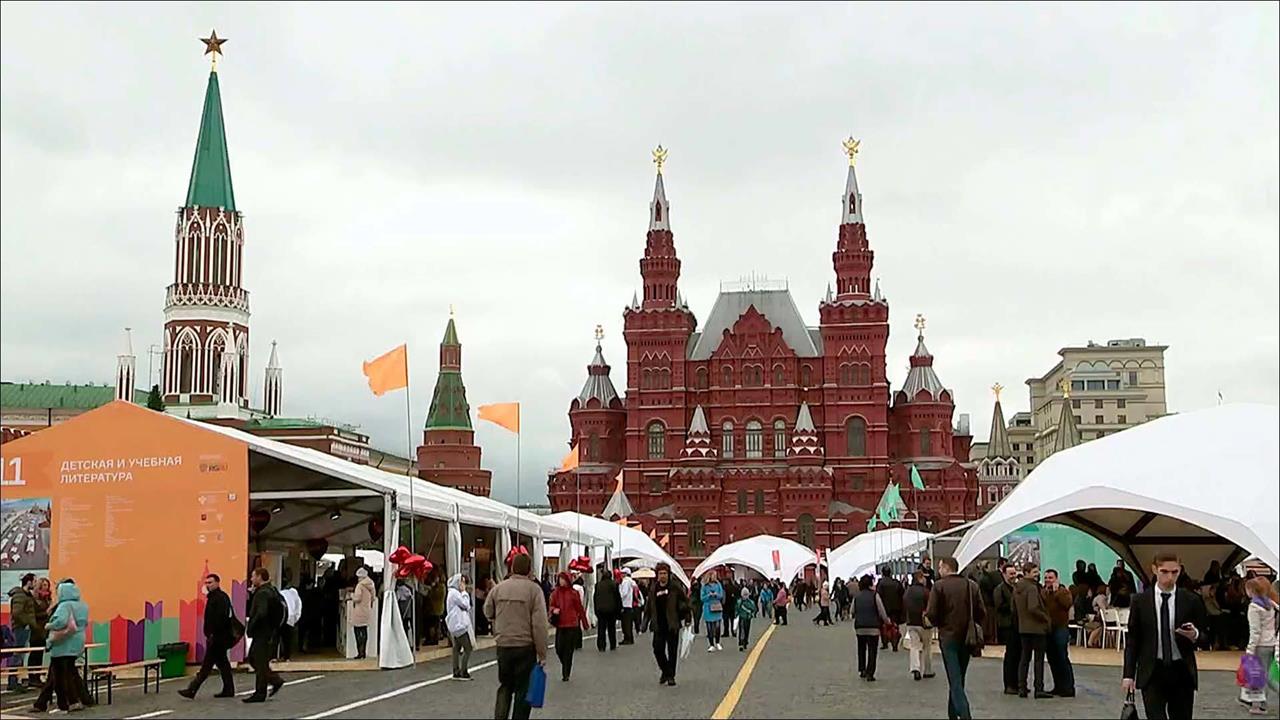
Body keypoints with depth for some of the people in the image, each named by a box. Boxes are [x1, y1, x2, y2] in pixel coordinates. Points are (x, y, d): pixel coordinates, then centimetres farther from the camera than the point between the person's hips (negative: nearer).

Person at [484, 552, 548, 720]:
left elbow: (488, 612, 16)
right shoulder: (534, 589, -11)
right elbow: (539, 624, -14)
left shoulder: (498, 588, 0)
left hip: (503, 645, 3)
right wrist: (542, 653, -10)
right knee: (523, 689, 8)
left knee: (505, 686, 18)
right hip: (526, 646, -3)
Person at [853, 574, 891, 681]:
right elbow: (881, 611, -5)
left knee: (861, 649, 19)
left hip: (859, 628, 3)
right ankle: (870, 674, -2)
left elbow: (853, 612, 8)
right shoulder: (875, 595, -7)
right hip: (873, 628, -3)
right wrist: (887, 621, 8)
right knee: (872, 651, 2)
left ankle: (861, 670, 14)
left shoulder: (856, 597, 3)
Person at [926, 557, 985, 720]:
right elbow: (982, 613, 3)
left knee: (955, 679, -5)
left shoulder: (939, 586, -9)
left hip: (948, 636, -5)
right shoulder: (971, 586, 4)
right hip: (966, 638, 5)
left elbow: (931, 614, -13)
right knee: (959, 678, 17)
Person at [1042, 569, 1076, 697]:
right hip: (1046, 629, 6)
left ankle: (1069, 687, -5)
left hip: (1060, 628, -6)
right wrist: (1045, 593, -6)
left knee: (1062, 658, -8)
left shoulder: (1063, 591, -1)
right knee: (1052, 660, 9)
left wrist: (1056, 592, -16)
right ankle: (1058, 686, 17)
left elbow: (1067, 603, -21)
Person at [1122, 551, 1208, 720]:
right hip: (1152, 672, -1)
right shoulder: (1140, 601, 1)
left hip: (1182, 673, 1)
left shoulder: (1191, 601, 1)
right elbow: (1132, 640, 5)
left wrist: (1195, 635, -17)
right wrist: (1128, 674, -1)